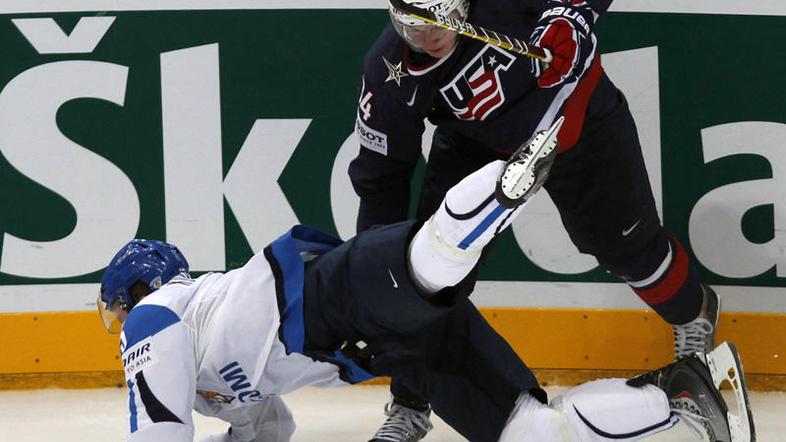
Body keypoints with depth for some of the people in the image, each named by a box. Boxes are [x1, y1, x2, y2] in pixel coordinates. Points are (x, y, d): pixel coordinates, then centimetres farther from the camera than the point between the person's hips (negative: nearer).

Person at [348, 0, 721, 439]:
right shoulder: (390, 73, -25)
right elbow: (382, 173, -15)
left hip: (577, 113, -1)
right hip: (475, 138, 2)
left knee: (624, 239, 11)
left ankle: (693, 310, 44)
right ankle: (410, 403, 6)